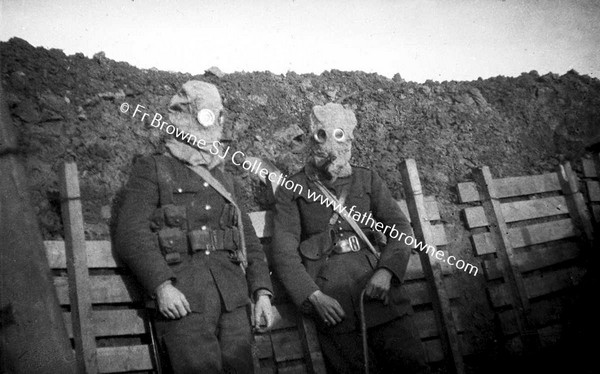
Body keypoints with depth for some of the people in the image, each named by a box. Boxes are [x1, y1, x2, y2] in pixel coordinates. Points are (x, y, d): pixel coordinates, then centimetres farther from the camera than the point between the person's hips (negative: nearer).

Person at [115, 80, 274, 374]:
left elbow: (248, 238, 19)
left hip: (233, 296, 5)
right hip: (181, 297, -4)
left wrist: (262, 292, 6)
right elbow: (130, 234, -4)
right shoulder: (152, 169, 7)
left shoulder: (224, 178, 22)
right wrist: (161, 285, -17)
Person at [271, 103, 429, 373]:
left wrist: (387, 270, -9)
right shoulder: (291, 190, 11)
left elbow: (401, 228, 9)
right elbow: (284, 252, 2)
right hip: (331, 305, -2)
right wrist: (313, 296, -12)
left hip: (378, 288, 2)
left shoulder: (368, 180, 19)